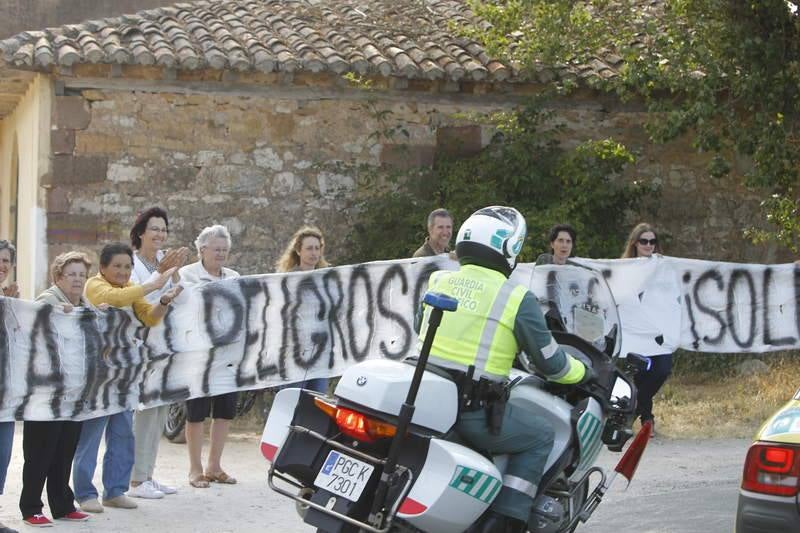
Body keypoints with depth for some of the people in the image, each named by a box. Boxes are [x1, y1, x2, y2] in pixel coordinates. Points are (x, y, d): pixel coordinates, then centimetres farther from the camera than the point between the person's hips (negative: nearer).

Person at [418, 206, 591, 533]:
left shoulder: (437, 281, 7)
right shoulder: (517, 299, -7)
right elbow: (549, 362, 0)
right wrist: (584, 372, 20)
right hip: (473, 411, -6)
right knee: (541, 435, 15)